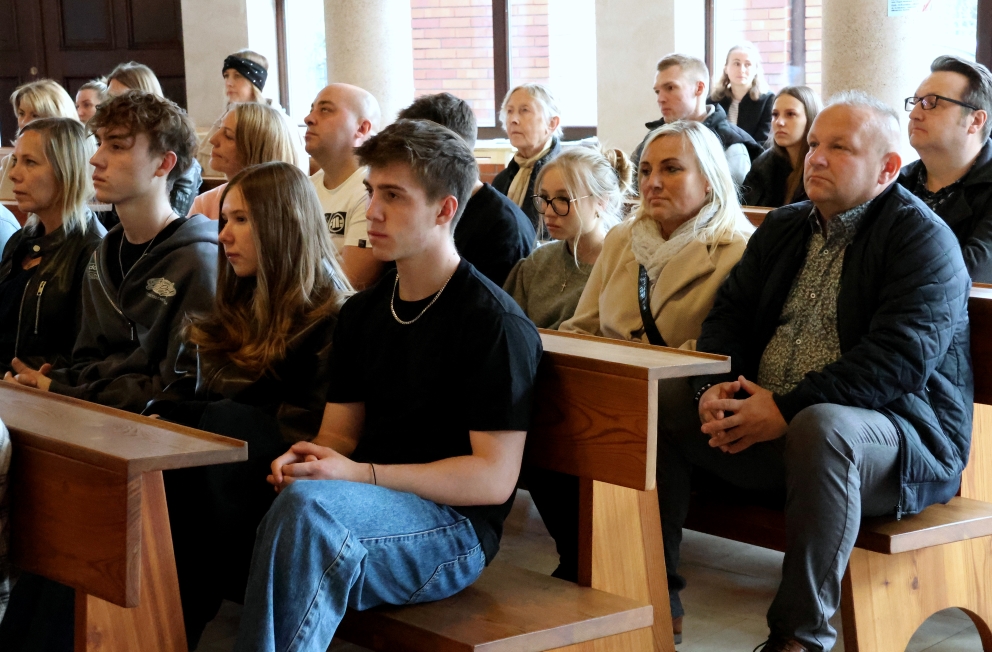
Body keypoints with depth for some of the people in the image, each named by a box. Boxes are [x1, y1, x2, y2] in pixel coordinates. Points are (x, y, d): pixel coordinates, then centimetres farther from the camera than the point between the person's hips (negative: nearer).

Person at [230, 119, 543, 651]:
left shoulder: (495, 323, -7)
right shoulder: (360, 314, 16)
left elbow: (494, 478, -12)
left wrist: (359, 474, -18)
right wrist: (305, 458, -8)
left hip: (455, 527, -7)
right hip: (364, 511, 7)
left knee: (308, 504, -35)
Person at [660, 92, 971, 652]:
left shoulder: (923, 239, -8)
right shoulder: (783, 228, 17)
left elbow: (898, 359, -20)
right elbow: (730, 313, 11)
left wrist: (787, 410, -25)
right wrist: (714, 390, -12)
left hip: (899, 432, -7)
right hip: (764, 422, 7)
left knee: (821, 427, -39)